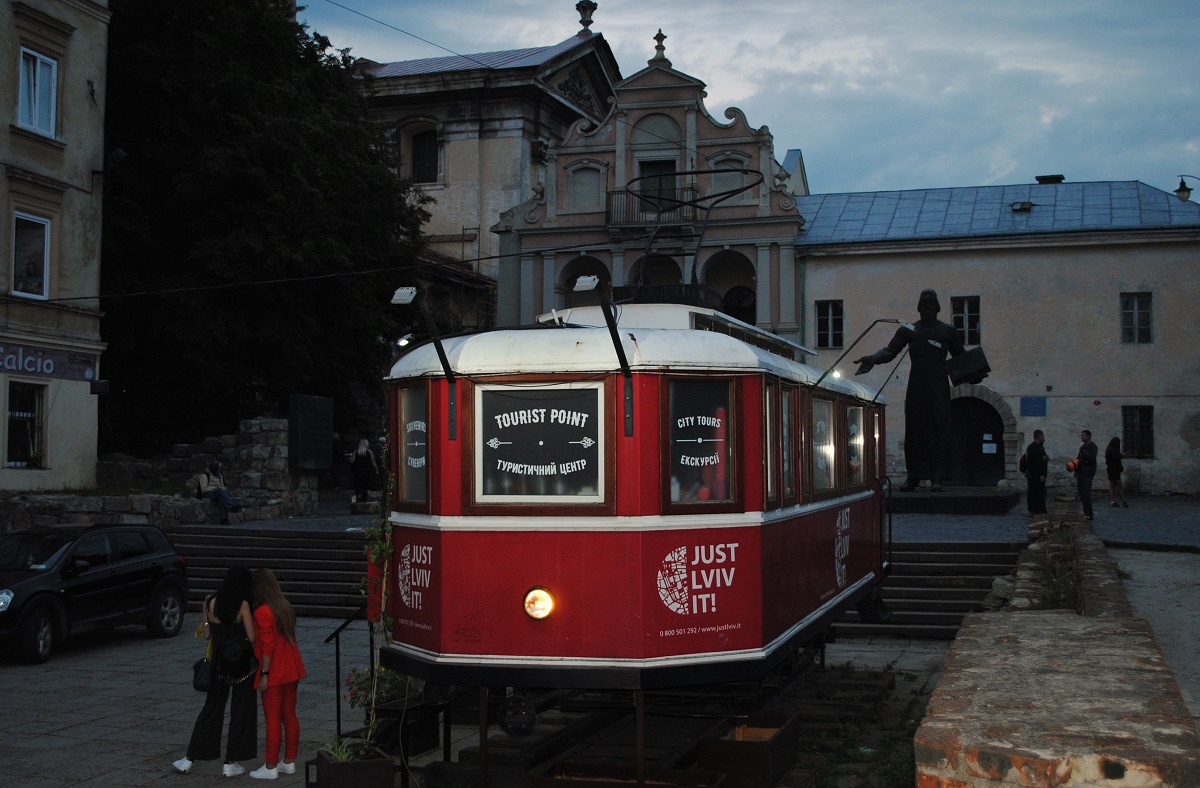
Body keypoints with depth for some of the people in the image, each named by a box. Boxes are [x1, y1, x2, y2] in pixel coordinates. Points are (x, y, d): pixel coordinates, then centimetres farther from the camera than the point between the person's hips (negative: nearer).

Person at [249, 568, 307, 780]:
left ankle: (270, 767, 4)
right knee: (289, 715, 12)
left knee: (272, 719, -1)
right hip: (291, 670, 8)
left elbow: (267, 645, -20)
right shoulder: (286, 607, 9)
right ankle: (289, 762, 19)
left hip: (274, 673, -8)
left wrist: (264, 673, -16)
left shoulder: (262, 612, -16)